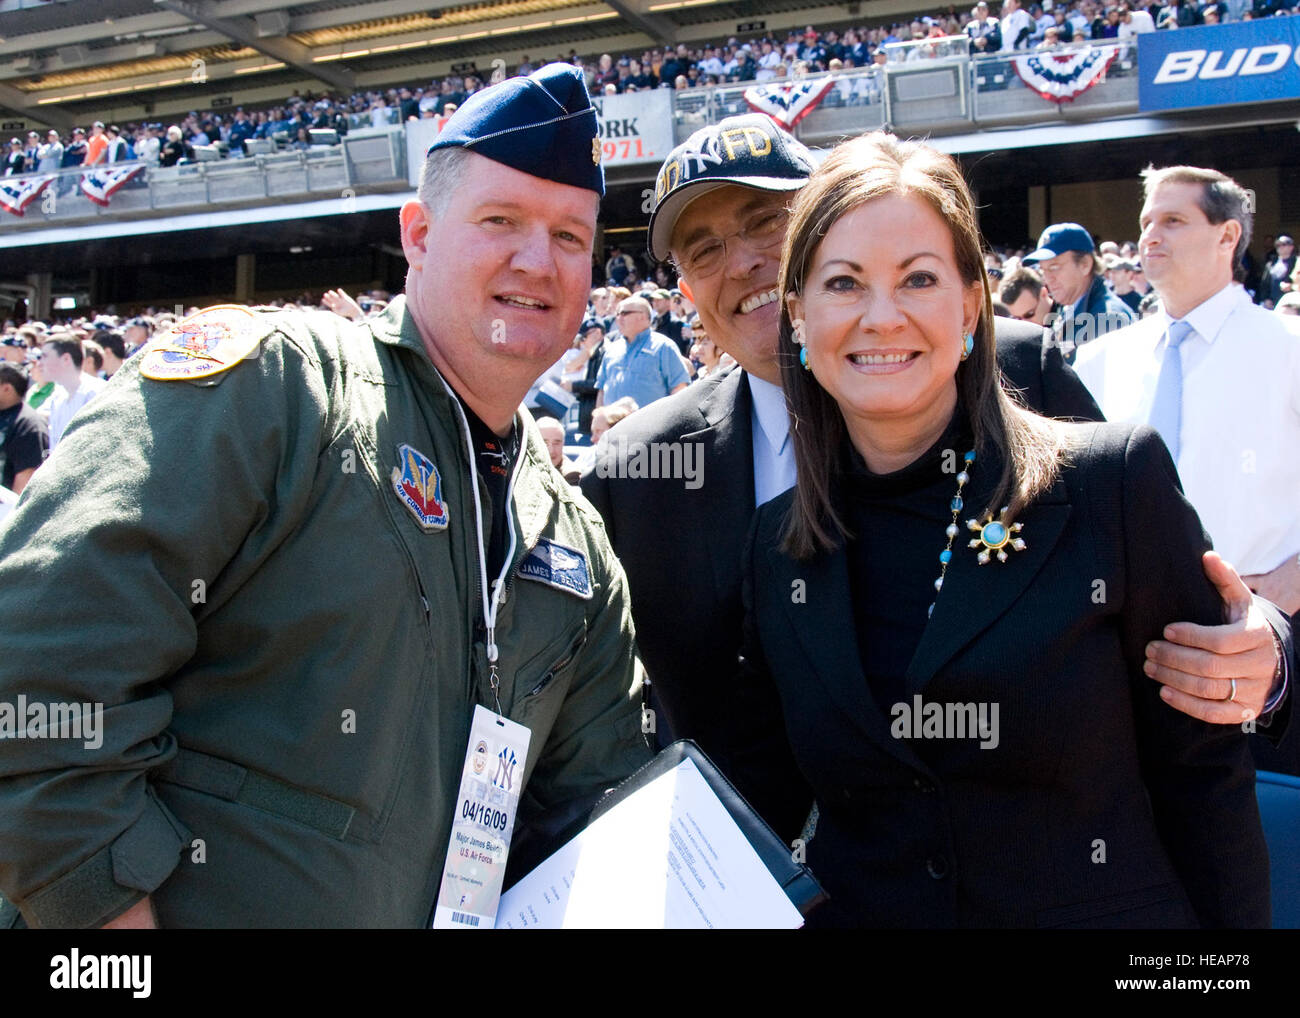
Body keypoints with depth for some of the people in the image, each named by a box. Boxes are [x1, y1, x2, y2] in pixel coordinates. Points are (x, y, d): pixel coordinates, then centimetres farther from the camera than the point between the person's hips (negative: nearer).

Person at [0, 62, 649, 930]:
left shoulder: (579, 543, 5)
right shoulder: (270, 380, -15)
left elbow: (593, 791, 11)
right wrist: (114, 904, -24)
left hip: (441, 910, 6)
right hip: (194, 906, -5)